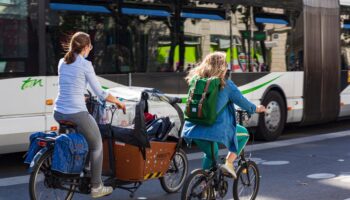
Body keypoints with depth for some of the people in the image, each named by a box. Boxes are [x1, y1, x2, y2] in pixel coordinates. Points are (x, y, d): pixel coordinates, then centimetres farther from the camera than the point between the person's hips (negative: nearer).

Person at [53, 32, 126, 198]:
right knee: (96, 146, 11)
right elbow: (100, 93, -6)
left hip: (58, 113, 7)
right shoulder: (85, 65, -9)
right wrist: (118, 102, 7)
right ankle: (96, 187, 12)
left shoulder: (62, 62, 10)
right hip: (77, 114, -6)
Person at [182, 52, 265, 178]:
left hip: (193, 129, 6)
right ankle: (229, 163, 4)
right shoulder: (226, 85, -5)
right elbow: (241, 101, 6)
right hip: (216, 129, -5)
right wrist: (256, 109, 26)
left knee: (211, 153, 30)